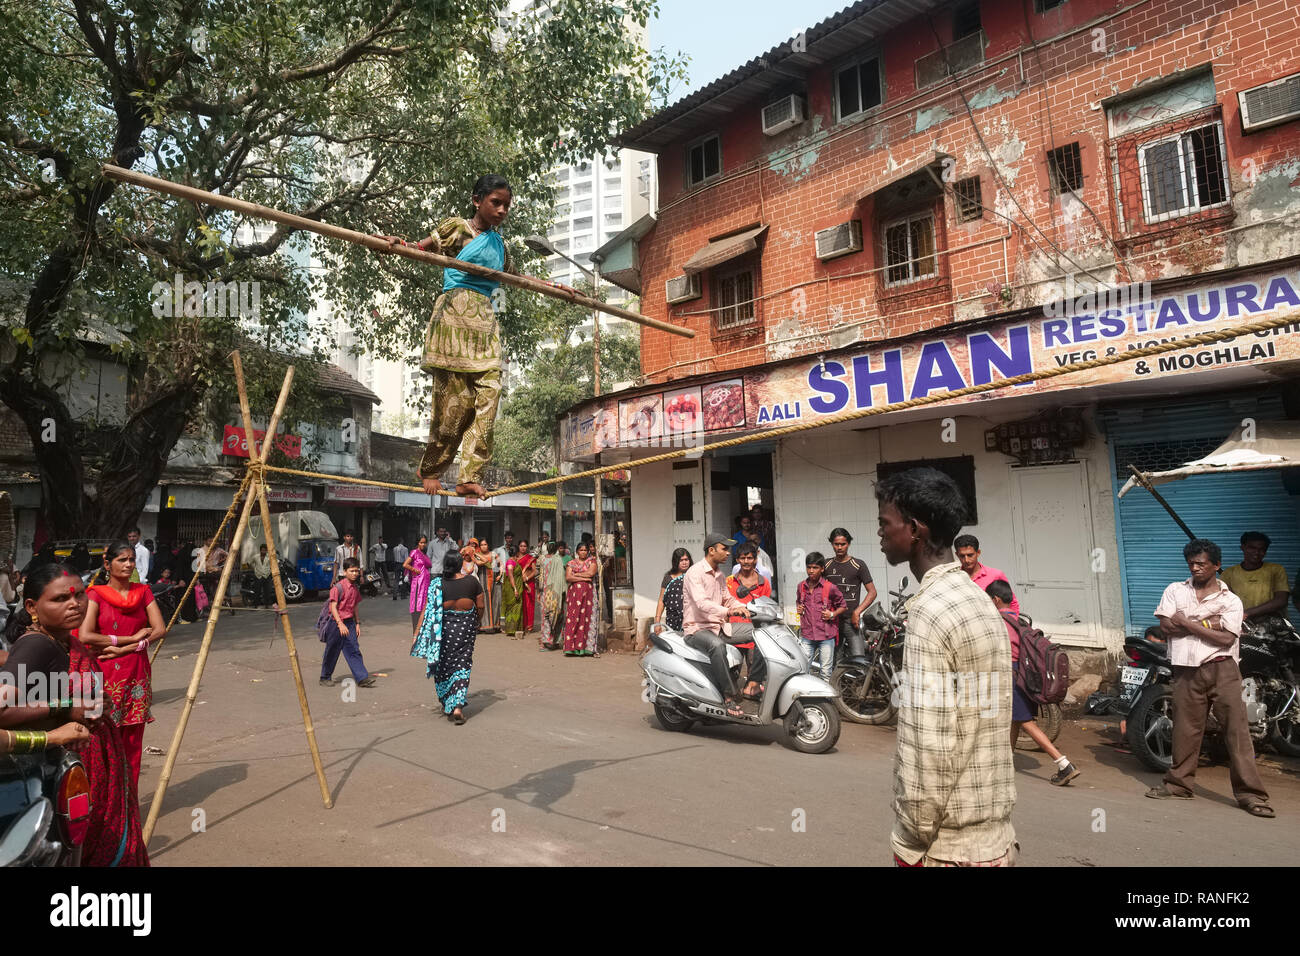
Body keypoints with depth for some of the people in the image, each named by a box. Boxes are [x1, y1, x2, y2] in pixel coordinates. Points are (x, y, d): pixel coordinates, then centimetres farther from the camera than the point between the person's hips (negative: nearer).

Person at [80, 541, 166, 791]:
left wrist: (121, 649, -10)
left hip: (138, 674, 3)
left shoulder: (143, 591, 8)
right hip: (106, 674, -3)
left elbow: (160, 629, -1)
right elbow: (85, 636, -13)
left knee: (133, 740, 7)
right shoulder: (96, 594, -1)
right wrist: (131, 638, -13)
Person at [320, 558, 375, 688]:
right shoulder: (338, 587, -14)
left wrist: (357, 623, 14)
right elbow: (333, 607, -18)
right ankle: (325, 678, 22)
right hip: (336, 623, -6)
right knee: (332, 652, 7)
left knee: (354, 651, 0)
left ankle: (362, 678, -4)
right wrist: (340, 624, -26)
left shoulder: (355, 588, 8)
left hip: (349, 623, 6)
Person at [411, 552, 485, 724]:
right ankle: (458, 706, -8)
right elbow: (480, 606, 4)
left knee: (443, 666, 15)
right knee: (462, 664, 6)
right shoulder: (472, 580, -2)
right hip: (467, 626, 1)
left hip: (444, 626, -1)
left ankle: (447, 706, 27)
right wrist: (476, 623, 21)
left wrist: (417, 632, -7)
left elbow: (427, 609, -10)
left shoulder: (437, 584, -6)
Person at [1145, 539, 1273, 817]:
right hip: (1187, 670, 2)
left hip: (1221, 669, -1)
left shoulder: (1231, 601, 5)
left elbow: (1226, 638, -9)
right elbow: (1166, 626, -4)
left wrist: (1186, 623, -9)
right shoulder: (1175, 590, 10)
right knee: (1185, 729, 8)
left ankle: (1249, 793, 0)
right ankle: (1179, 783, 20)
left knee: (1236, 728, -5)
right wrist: (1208, 622, -8)